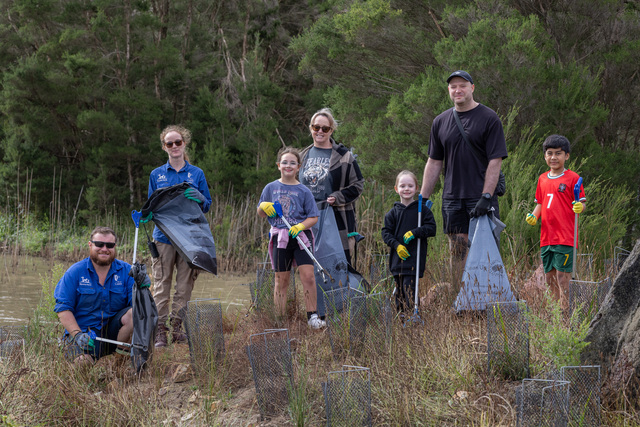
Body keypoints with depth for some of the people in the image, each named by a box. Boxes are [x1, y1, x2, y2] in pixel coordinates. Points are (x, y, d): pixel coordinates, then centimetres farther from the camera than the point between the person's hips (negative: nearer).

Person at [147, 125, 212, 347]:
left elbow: (208, 205, 10)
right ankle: (160, 331, 0)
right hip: (163, 236, 0)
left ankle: (177, 328, 8)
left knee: (185, 285, 0)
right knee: (162, 285, -3)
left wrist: (199, 199, -12)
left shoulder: (196, 173, 9)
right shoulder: (156, 175, 10)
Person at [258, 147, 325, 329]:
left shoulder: (303, 191, 2)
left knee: (308, 276, -11)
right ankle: (280, 319, 10)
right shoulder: (271, 188, 8)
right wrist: (264, 207, -7)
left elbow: (313, 217, 2)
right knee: (281, 280, 3)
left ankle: (312, 316, -3)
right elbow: (260, 213, 16)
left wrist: (301, 226, -16)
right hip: (280, 238, 1)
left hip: (301, 236, -1)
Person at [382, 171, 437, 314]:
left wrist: (414, 232, -15)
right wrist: (397, 245, -10)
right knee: (399, 290, 8)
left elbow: (431, 228, -2)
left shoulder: (423, 210, 2)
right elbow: (386, 232, 6)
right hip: (397, 258, 4)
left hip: (414, 259, -4)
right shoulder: (393, 212, 9)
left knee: (409, 287, -13)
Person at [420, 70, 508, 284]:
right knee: (457, 251, 4)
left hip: (481, 196, -4)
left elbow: (495, 161, -8)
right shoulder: (440, 122, 12)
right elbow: (434, 163, 16)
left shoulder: (489, 118, -2)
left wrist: (486, 196, -17)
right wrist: (423, 199, 10)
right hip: (452, 198, 4)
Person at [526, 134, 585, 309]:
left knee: (563, 276, -8)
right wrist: (533, 216, 4)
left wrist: (579, 207, -26)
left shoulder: (572, 178, -3)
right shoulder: (542, 179, 14)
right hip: (546, 237, 6)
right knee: (549, 277, 10)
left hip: (565, 237, -6)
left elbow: (581, 203, -4)